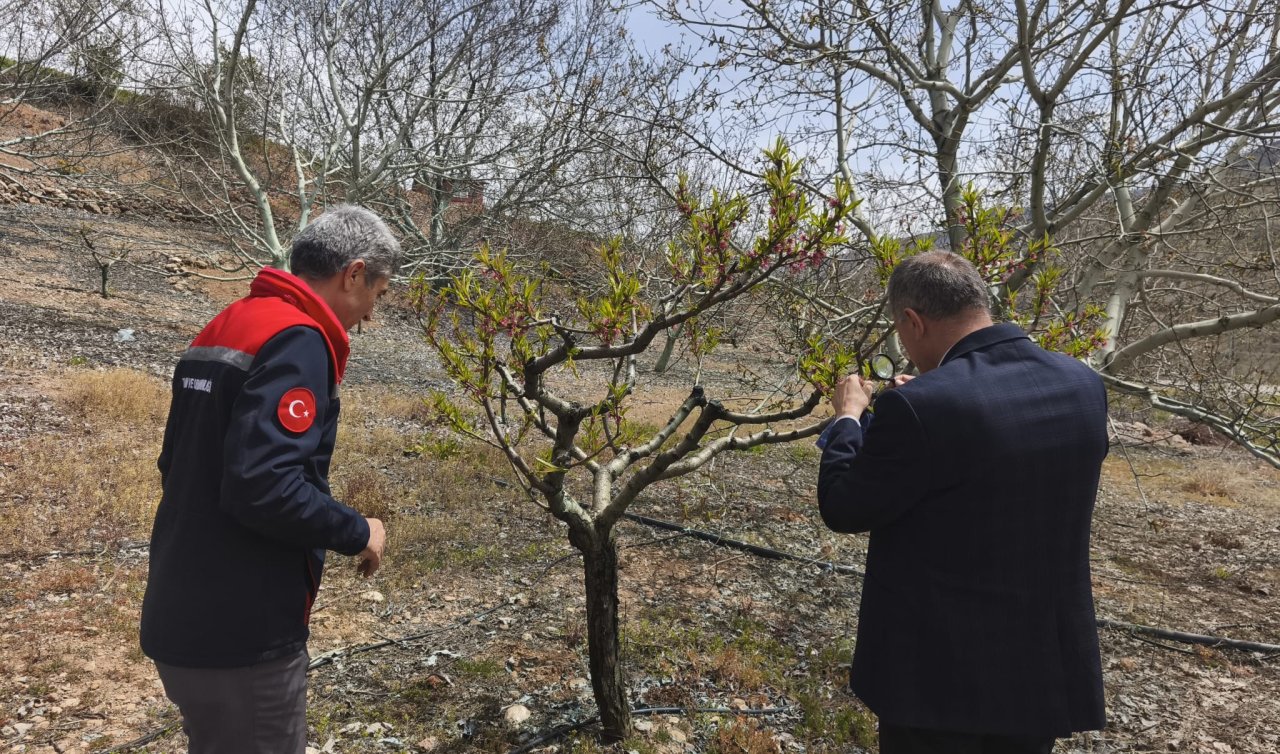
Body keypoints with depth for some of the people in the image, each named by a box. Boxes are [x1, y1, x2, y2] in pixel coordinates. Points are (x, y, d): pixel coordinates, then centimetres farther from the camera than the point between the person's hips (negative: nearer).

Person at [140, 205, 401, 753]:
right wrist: (356, 533, -13)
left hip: (182, 616, 9)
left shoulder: (223, 328, 11)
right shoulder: (297, 341, -19)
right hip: (241, 634, -9)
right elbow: (262, 485, -29)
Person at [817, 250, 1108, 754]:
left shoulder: (919, 407, -25)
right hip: (1048, 665, 7)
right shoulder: (1082, 385, -3)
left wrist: (848, 417, 2)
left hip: (944, 673, -6)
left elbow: (842, 508, -13)